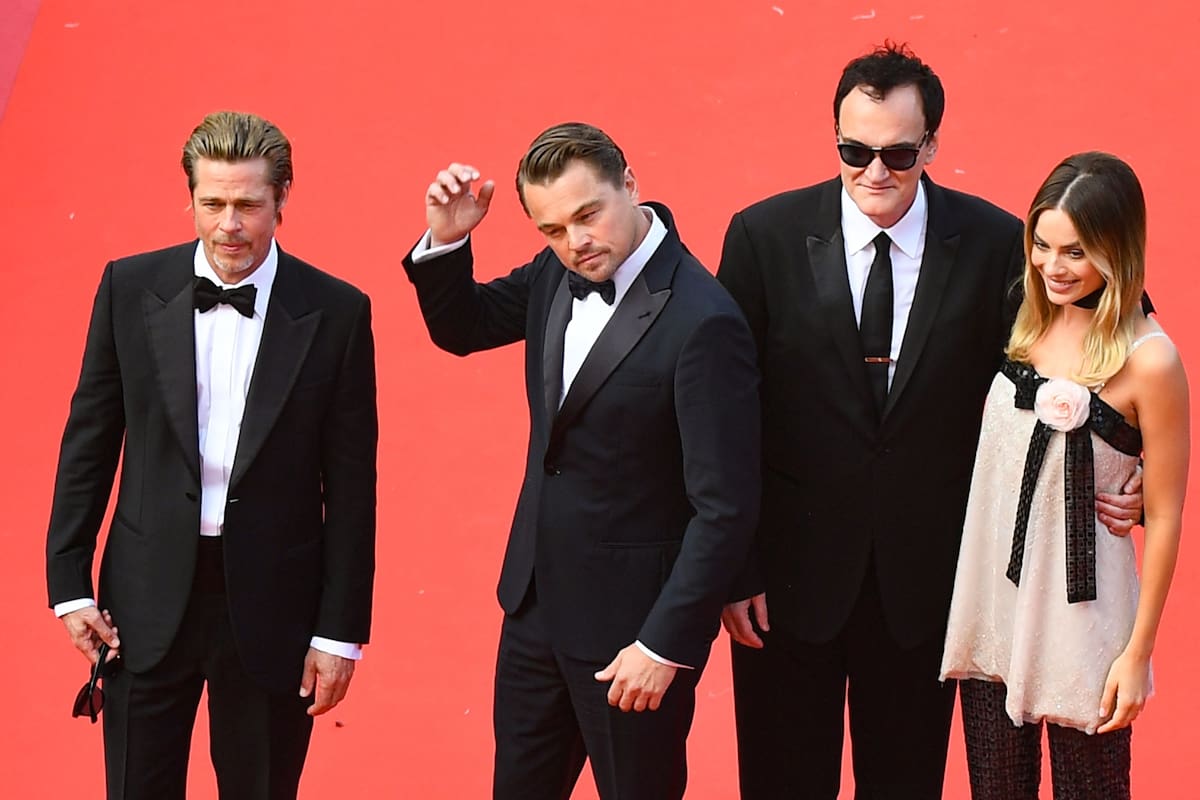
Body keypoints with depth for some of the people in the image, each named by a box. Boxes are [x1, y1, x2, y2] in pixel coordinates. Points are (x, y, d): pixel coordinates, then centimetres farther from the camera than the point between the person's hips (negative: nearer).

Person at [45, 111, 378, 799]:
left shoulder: (336, 313, -5)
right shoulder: (131, 288, -2)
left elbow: (351, 484, -3)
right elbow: (89, 440, 5)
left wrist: (341, 633, -4)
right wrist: (69, 582, 1)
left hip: (271, 607, -1)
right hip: (149, 600, 1)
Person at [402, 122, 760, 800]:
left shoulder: (703, 323, -25)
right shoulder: (555, 274, -2)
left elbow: (726, 507, -23)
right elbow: (461, 328, 15)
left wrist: (666, 646, -19)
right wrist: (446, 239, -6)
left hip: (631, 619, -7)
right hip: (538, 595, 7)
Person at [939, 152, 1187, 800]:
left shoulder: (1148, 360, -13)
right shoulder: (1024, 325, 3)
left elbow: (1164, 515, -9)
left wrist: (1138, 653, -8)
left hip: (1080, 612, -5)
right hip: (991, 597, 5)